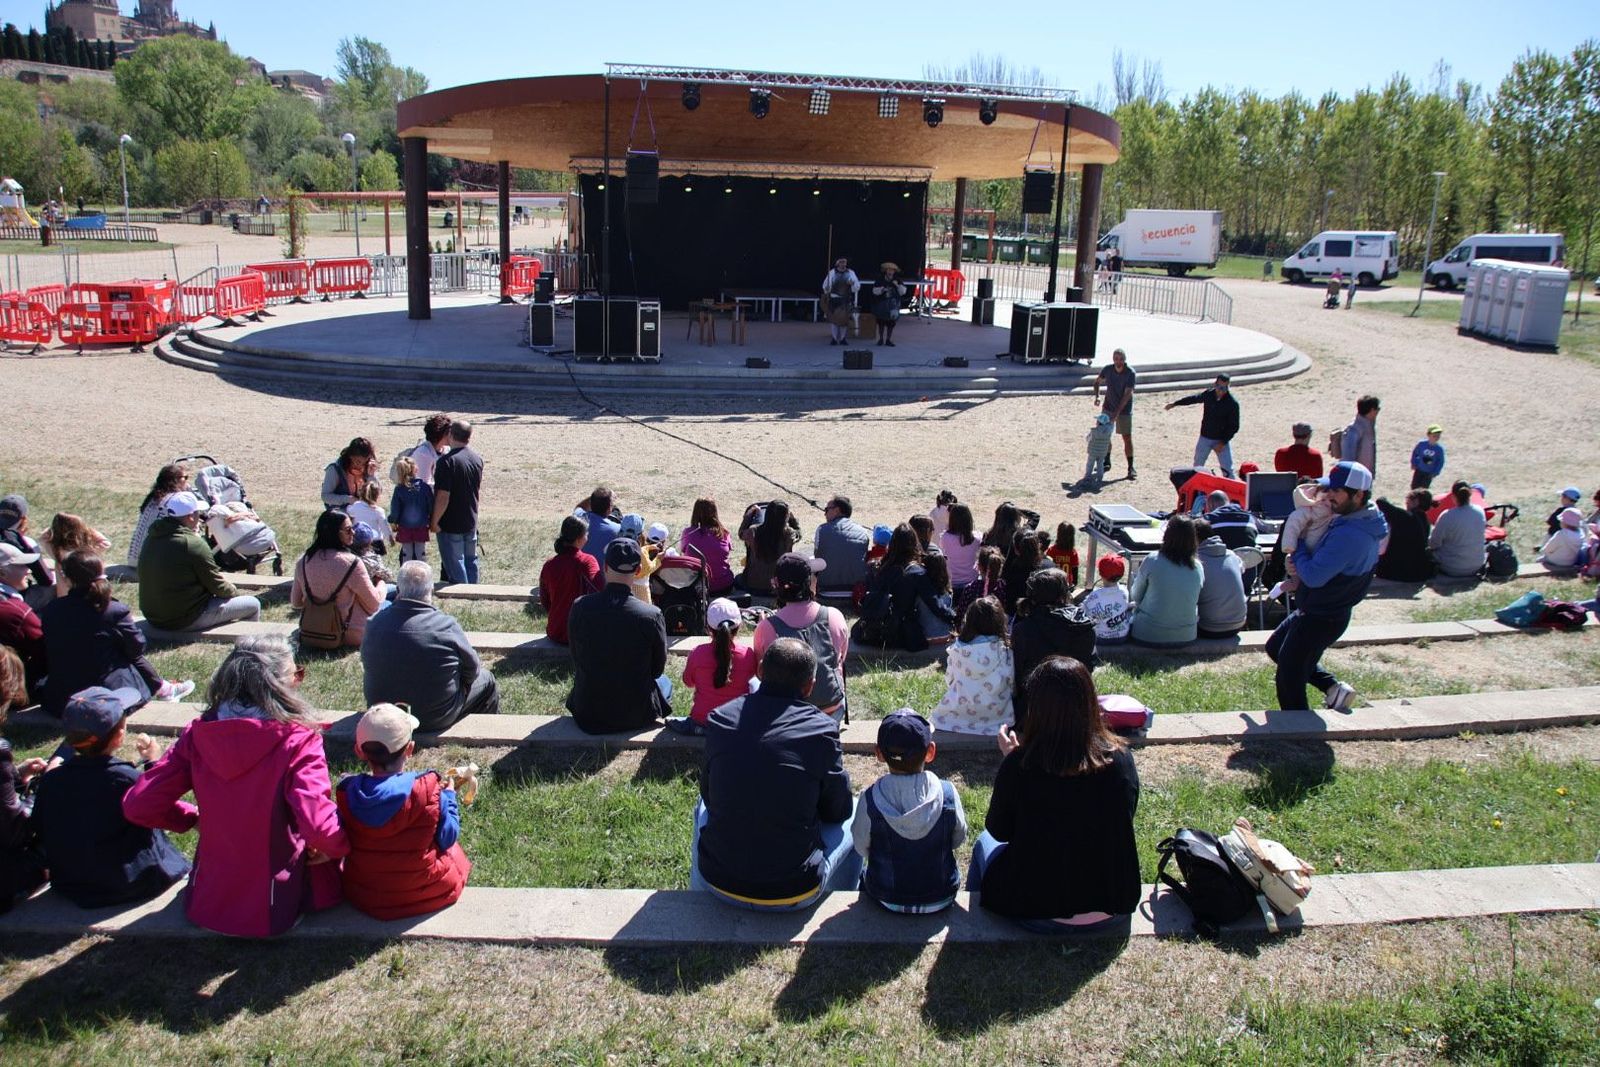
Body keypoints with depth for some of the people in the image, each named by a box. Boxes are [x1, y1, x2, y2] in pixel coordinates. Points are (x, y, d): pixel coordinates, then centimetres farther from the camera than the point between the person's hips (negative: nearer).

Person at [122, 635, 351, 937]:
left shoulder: (198, 734, -9)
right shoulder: (298, 741, -22)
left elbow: (137, 805, -7)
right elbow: (318, 827, -30)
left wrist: (193, 818, 10)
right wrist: (340, 847, -9)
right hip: (273, 913, -5)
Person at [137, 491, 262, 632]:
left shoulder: (151, 539, 4)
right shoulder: (193, 544, -21)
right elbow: (217, 586, -13)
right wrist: (234, 592, 7)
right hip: (186, 619, -9)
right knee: (253, 605, 2)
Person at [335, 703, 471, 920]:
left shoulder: (347, 793, -16)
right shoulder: (428, 790, -24)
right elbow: (447, 837, -10)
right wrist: (448, 797, 6)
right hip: (425, 896, -3)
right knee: (452, 850, 28)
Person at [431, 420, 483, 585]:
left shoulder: (447, 461, -21)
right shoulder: (477, 458, 2)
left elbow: (443, 497, -23)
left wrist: (435, 522, -14)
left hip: (451, 524, -7)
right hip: (471, 522, 7)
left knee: (454, 563, 3)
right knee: (470, 560, 18)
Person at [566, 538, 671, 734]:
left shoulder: (580, 607, -15)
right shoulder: (652, 615, -21)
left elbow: (577, 662, 0)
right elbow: (657, 668, -5)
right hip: (636, 715, -2)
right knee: (664, 682, 31)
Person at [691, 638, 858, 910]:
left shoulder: (720, 718, -7)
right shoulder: (821, 731, -15)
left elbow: (710, 796, 8)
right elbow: (838, 811, 0)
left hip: (719, 885, 3)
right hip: (793, 893, -2)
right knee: (854, 821, 24)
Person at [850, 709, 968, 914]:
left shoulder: (870, 799, -23)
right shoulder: (948, 794, -20)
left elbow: (861, 849, -9)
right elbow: (958, 839, -3)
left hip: (888, 901, -1)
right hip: (941, 900, 1)